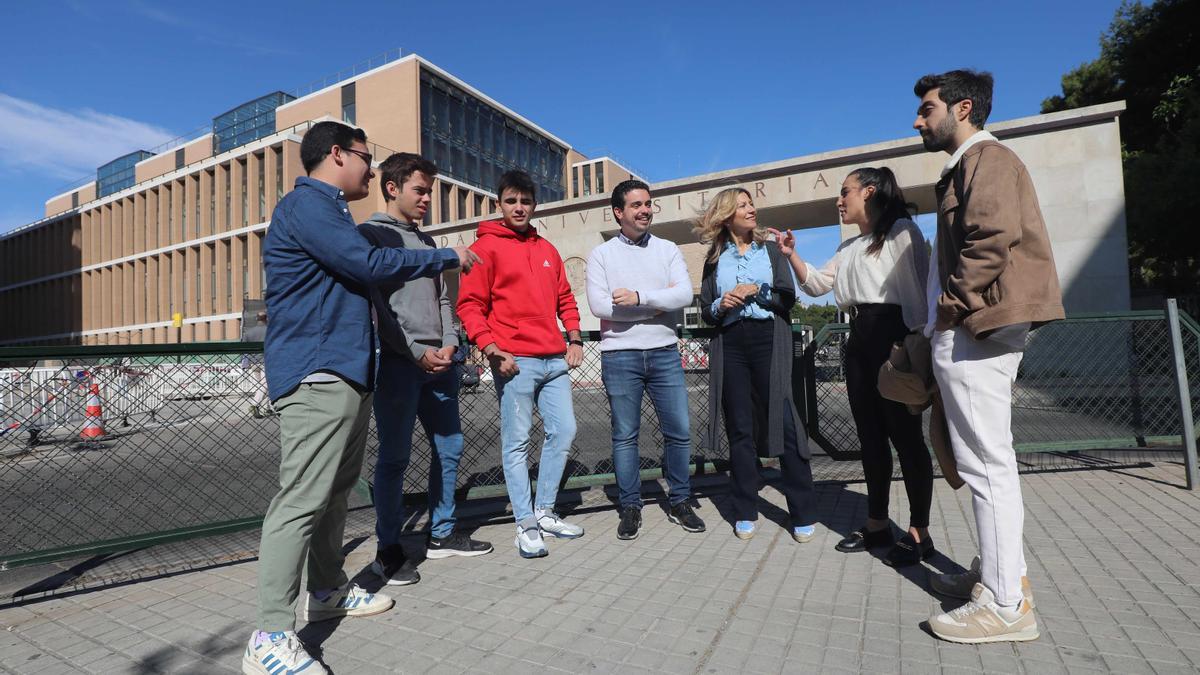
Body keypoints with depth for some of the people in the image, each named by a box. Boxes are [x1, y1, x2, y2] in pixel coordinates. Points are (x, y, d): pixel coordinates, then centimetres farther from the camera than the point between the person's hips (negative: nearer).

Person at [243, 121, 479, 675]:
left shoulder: (328, 210, 24)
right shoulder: (305, 203, -8)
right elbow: (367, 264, -17)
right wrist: (446, 257, -7)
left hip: (347, 373, 10)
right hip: (317, 375, -10)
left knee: (335, 490, 15)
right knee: (302, 500, -10)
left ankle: (328, 591, 28)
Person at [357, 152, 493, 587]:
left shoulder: (427, 241, 20)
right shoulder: (371, 233, 0)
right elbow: (377, 304, -10)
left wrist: (449, 343, 0)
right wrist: (418, 352, -15)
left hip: (440, 362, 7)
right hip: (399, 362, -7)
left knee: (449, 448, 10)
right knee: (394, 457, 0)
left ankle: (442, 535, 25)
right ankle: (389, 550, 14)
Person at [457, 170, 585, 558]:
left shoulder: (547, 250, 18)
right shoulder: (486, 247, 1)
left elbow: (564, 298, 22)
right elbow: (469, 305, -5)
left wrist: (574, 338, 10)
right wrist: (491, 348, -15)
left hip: (554, 359, 6)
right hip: (515, 361, -6)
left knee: (563, 430, 8)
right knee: (517, 441, 0)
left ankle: (545, 511, 24)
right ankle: (526, 524, 12)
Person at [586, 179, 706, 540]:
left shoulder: (668, 250, 9)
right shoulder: (601, 254, 3)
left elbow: (685, 295, -6)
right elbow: (599, 305, -11)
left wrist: (639, 297, -17)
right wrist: (657, 304, -9)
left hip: (665, 352, 2)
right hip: (620, 356, -2)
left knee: (679, 432, 6)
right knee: (625, 436, 6)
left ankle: (680, 503, 24)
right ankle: (630, 508, 21)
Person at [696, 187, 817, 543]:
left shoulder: (771, 250, 13)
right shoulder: (715, 259, 14)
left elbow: (788, 297, 4)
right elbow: (706, 312, 11)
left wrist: (756, 291, -9)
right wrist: (721, 305, -9)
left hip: (768, 340, -1)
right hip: (730, 344, 1)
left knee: (784, 422, -7)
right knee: (739, 429, 3)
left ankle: (803, 513, 3)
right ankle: (745, 512, 13)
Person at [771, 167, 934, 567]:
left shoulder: (900, 230, -1)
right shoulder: (849, 248, 22)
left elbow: (918, 285, -8)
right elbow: (817, 284, 20)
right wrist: (791, 255, 6)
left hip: (892, 334, -8)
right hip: (859, 339, 8)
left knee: (905, 433, -4)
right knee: (870, 435, 10)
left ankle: (919, 532, 7)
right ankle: (877, 524, 21)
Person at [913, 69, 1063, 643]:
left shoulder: (986, 158, -6)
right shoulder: (966, 167, 23)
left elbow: (994, 240, -21)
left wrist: (950, 309, -15)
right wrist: (942, 320, 15)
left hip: (973, 333, -11)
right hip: (966, 333, 11)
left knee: (985, 463, -6)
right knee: (985, 461, 15)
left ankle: (1006, 604, 4)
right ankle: (999, 574, 27)